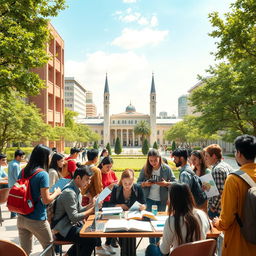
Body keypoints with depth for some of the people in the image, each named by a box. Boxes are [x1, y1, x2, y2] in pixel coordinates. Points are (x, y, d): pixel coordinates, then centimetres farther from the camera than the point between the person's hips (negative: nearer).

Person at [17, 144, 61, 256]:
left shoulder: (23, 171, 2)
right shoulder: (43, 174, -18)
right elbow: (46, 200, -19)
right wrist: (56, 193, 0)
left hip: (21, 218, 6)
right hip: (37, 220, -6)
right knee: (49, 247, 16)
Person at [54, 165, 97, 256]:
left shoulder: (77, 190, 8)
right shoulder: (69, 192, -23)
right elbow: (74, 217, -24)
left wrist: (91, 205, -3)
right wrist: (91, 210, -19)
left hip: (71, 225, 10)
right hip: (63, 229, -10)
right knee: (91, 240, -19)